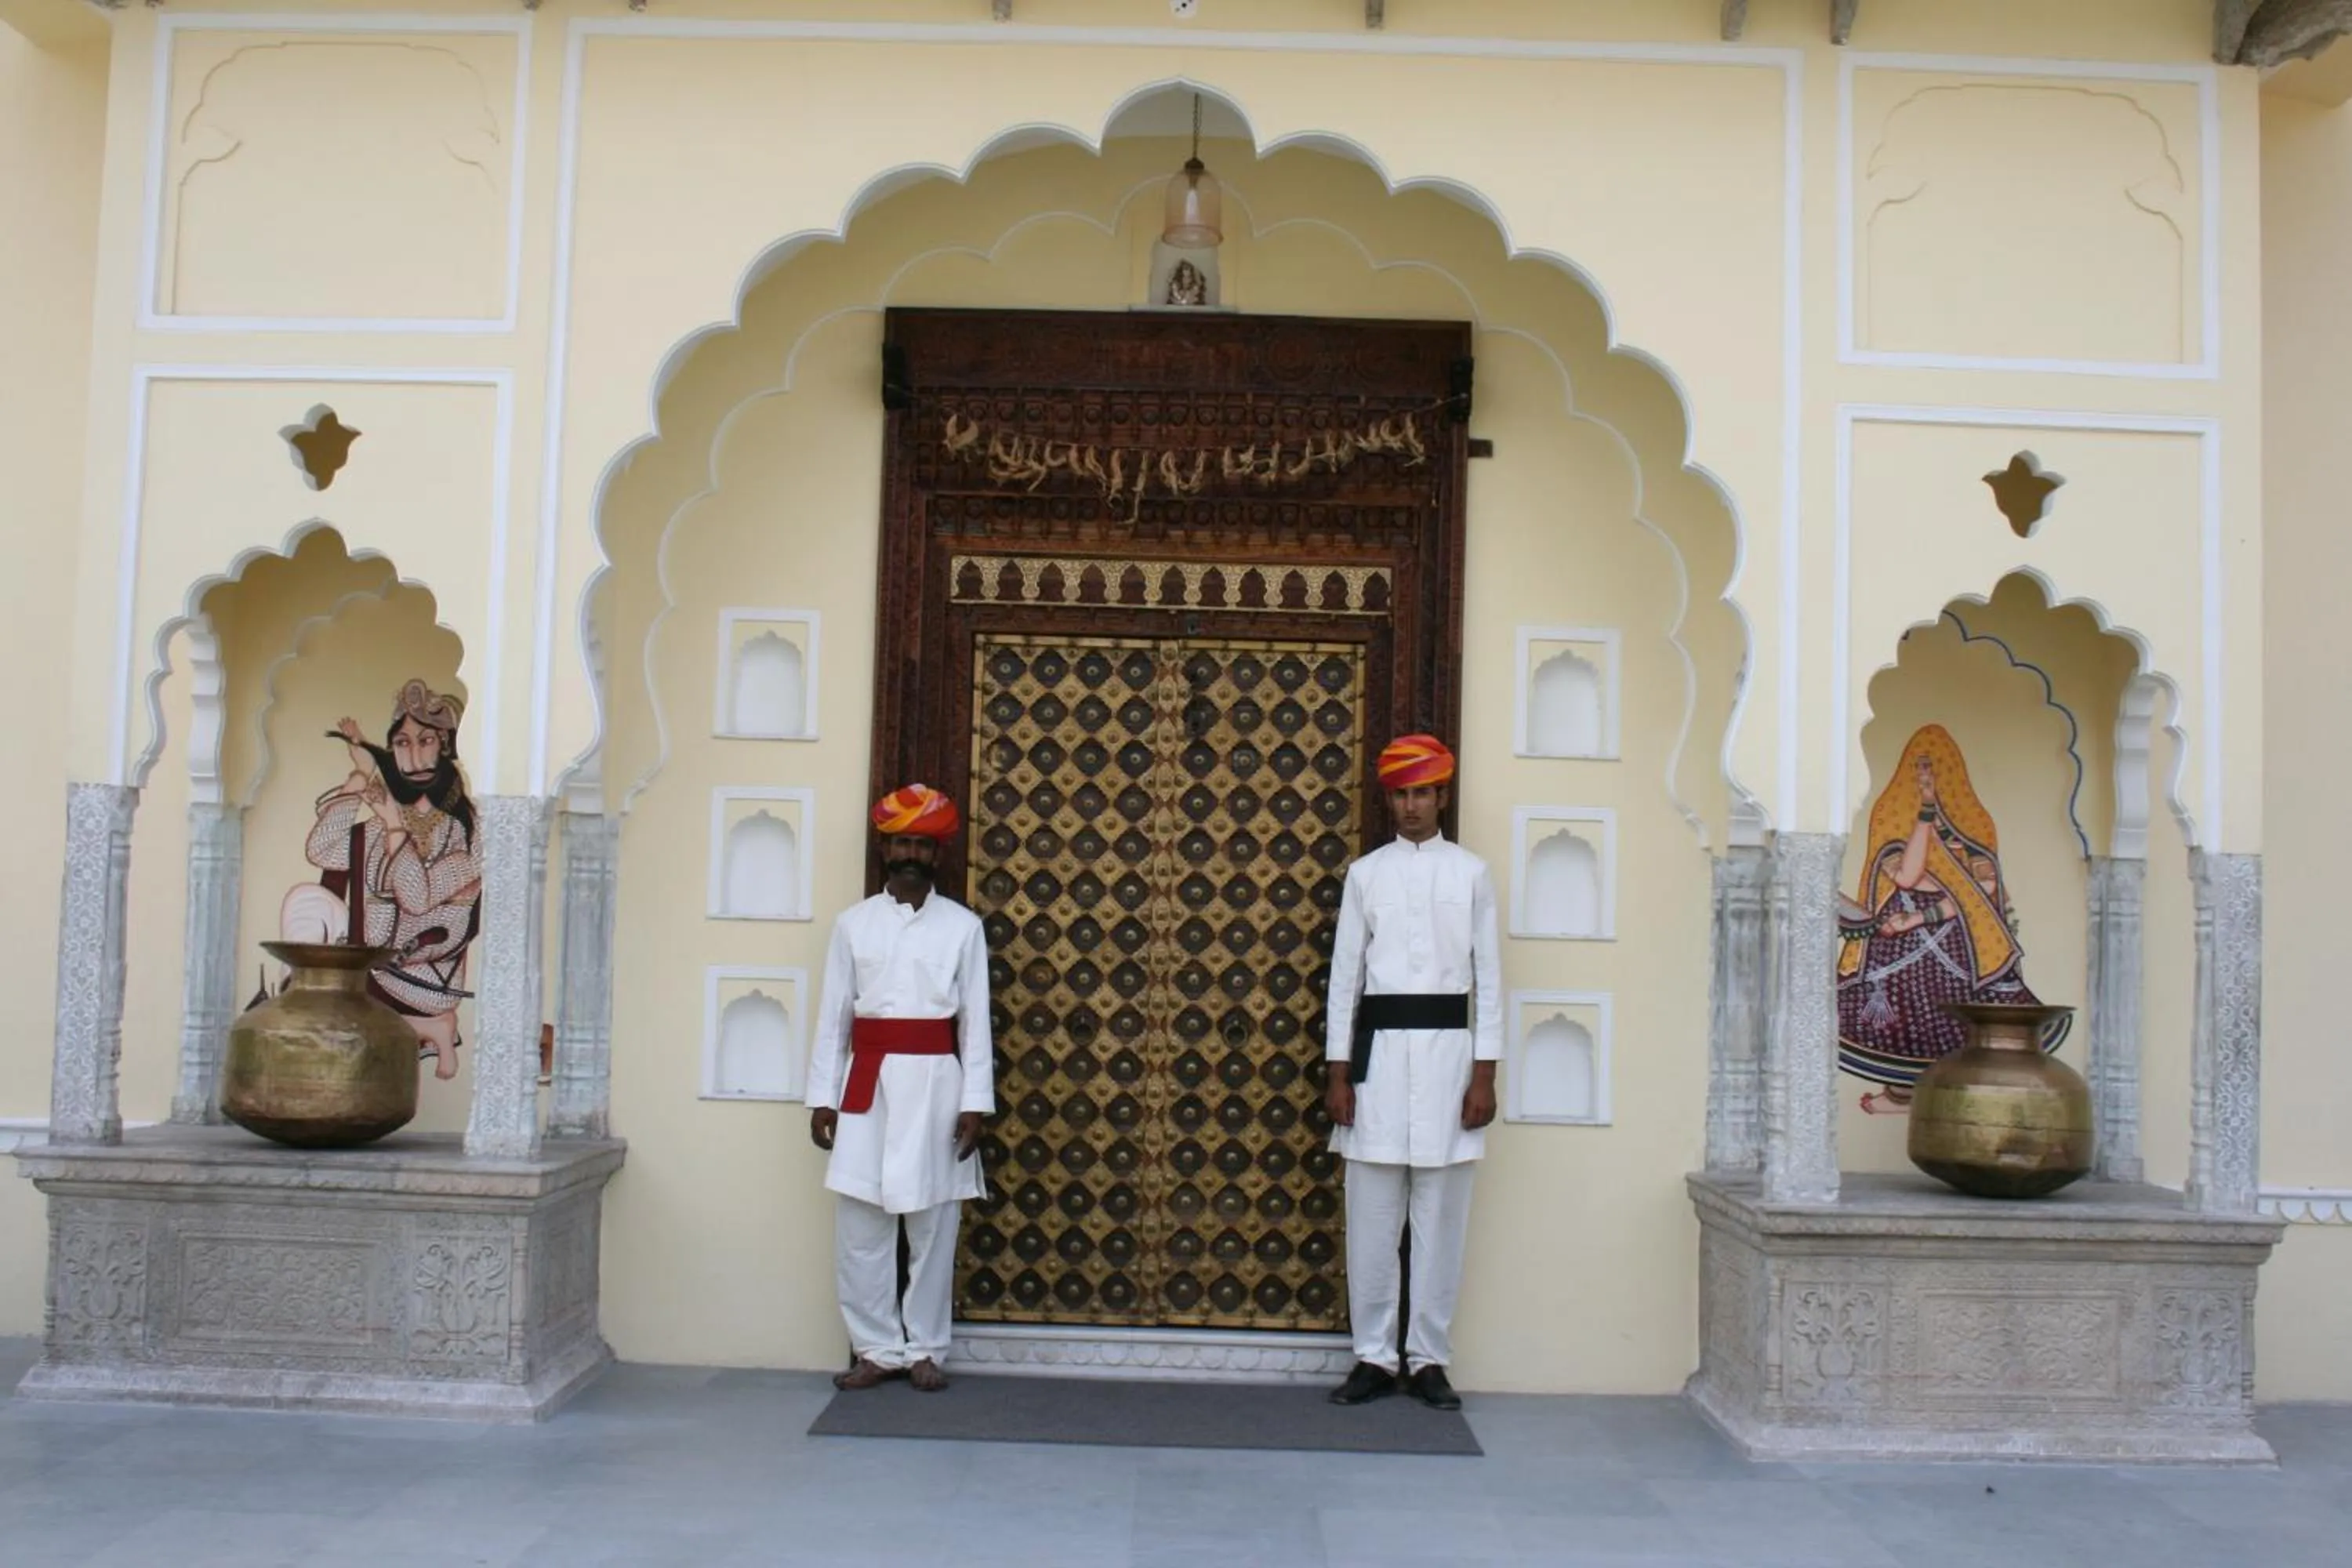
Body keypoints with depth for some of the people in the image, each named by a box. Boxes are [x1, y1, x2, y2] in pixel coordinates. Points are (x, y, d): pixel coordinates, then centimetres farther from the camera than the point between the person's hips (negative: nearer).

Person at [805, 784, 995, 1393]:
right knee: (859, 1224, 2)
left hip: (935, 1080, -1)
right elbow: (832, 1015, 6)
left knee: (933, 1224, 4)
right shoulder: (853, 923, 6)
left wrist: (975, 1102, -4)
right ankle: (878, 1348, 14)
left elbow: (975, 1018, 1)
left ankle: (924, 1349, 16)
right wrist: (822, 1096, 2)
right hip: (868, 1079, 1)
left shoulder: (962, 925, 3)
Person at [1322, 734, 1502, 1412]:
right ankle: (1374, 1356, 13)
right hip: (1380, 1047, 1)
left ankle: (1428, 1357, 13)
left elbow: (1488, 976, 5)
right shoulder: (1365, 873, 8)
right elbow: (1345, 973, 7)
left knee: (1441, 1215, 4)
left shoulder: (1471, 873, 5)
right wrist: (1337, 1071, 2)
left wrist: (1485, 1074, -1)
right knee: (1372, 1216, 3)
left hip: (1447, 1046, -1)